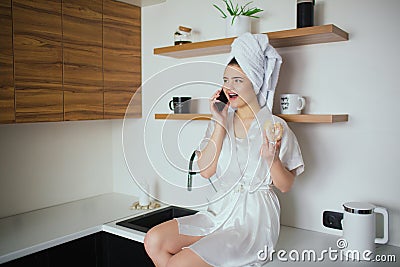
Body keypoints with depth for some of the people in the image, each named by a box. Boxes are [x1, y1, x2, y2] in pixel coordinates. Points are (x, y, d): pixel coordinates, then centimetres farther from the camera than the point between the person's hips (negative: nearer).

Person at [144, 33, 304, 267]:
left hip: (254, 220, -5)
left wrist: (272, 158, -22)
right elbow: (206, 171, -3)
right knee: (154, 240, -11)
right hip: (221, 211, 6)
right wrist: (220, 124, -9)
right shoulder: (221, 121, 9)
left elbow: (285, 186, -1)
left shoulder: (275, 126, -4)